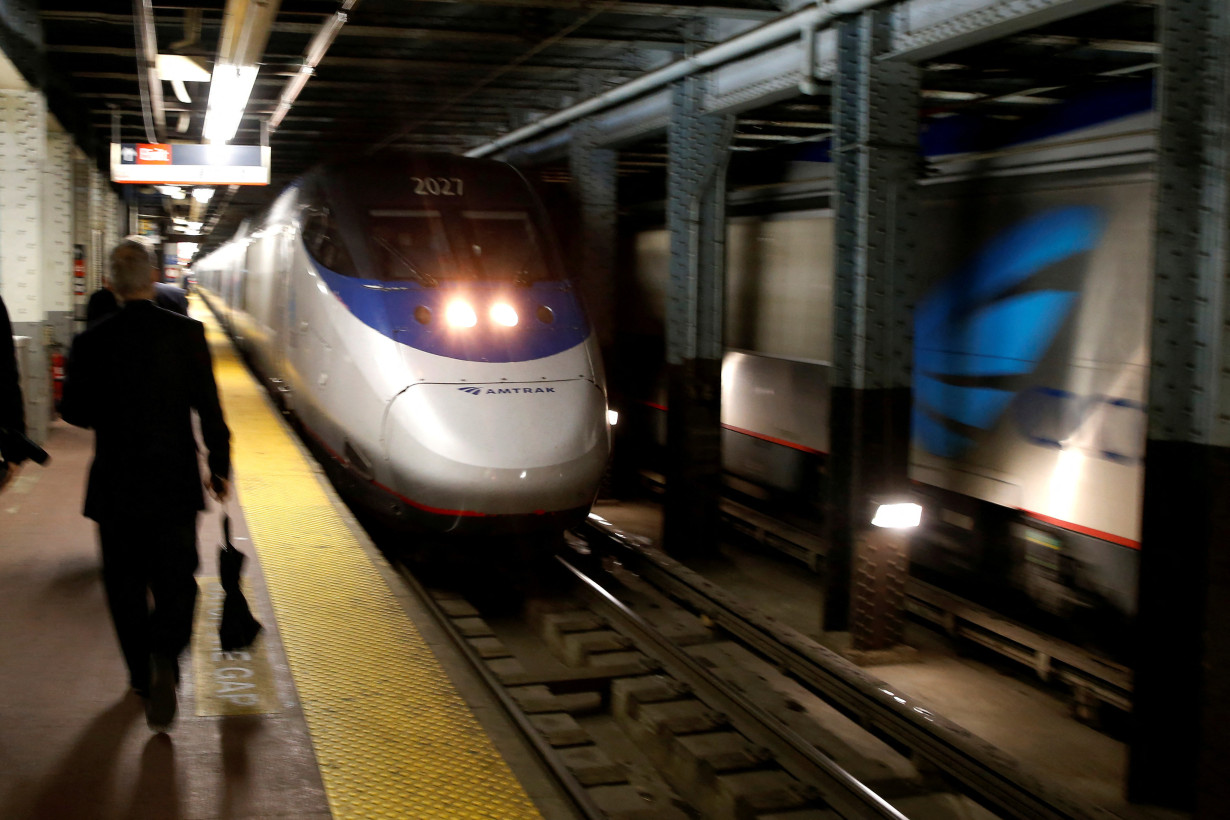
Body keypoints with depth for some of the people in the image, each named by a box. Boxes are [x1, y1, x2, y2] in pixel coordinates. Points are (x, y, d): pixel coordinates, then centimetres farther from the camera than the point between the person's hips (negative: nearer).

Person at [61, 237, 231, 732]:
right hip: (175, 485, 0)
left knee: (125, 585, 16)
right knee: (176, 581, 10)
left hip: (115, 486, 0)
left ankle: (143, 674, 25)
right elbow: (209, 407, -7)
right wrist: (219, 468, 3)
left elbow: (74, 412, 1)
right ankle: (165, 658, -15)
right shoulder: (186, 333, -9)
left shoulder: (92, 343, -7)